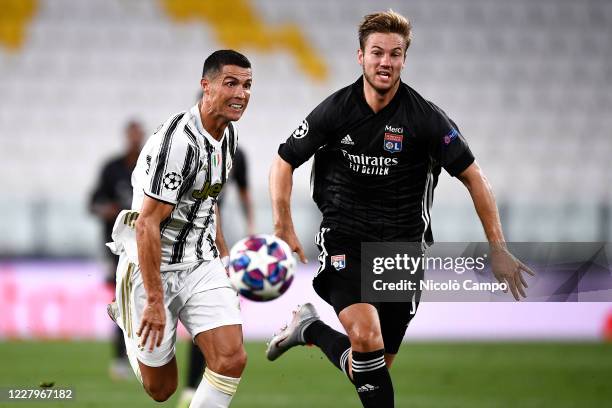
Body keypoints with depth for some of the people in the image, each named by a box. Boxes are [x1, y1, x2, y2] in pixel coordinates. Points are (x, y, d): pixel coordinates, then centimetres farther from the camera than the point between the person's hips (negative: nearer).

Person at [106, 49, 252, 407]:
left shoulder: (228, 133, 5)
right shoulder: (178, 141, -23)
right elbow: (148, 224, -24)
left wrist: (223, 253, 24)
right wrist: (155, 300, -25)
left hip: (201, 264, 7)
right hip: (153, 268, -7)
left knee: (232, 359, -14)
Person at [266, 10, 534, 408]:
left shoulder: (427, 118, -9)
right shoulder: (335, 111, -7)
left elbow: (473, 177, -2)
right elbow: (284, 163, 5)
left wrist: (498, 249, -7)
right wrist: (284, 229, -3)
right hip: (345, 239, -2)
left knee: (377, 365, 5)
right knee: (366, 336, -25)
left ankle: (310, 329, 31)